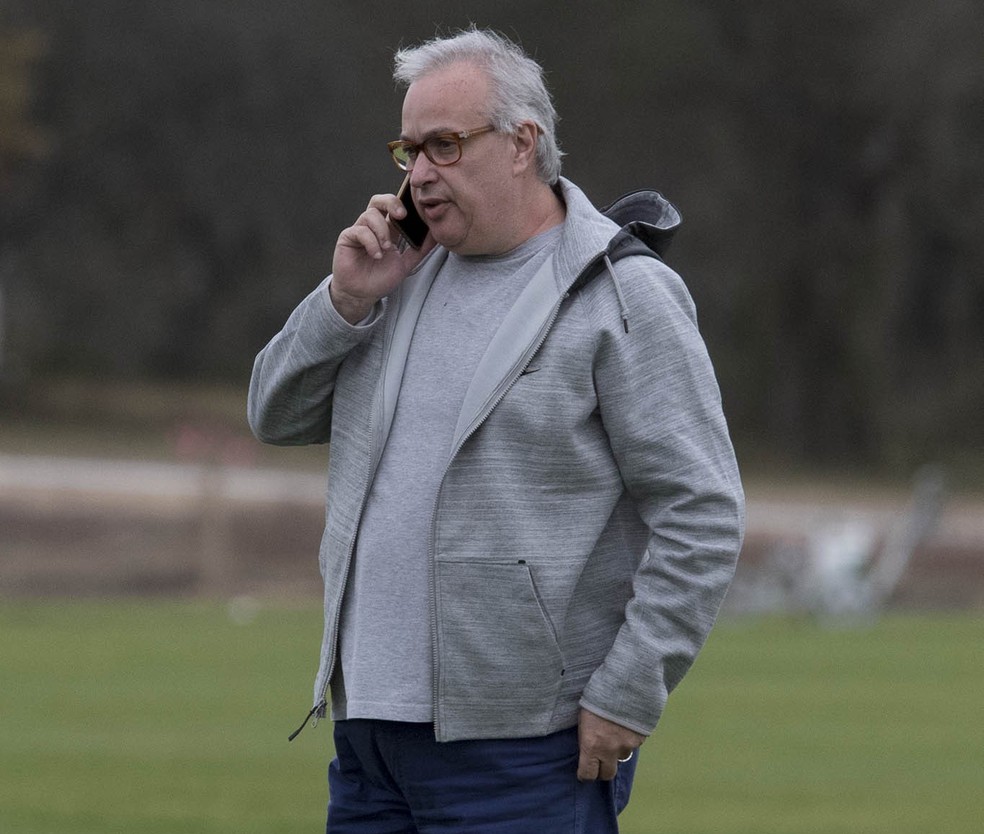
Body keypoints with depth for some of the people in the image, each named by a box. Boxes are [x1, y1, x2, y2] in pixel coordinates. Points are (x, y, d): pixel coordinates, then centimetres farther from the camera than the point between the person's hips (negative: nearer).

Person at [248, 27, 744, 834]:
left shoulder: (624, 296, -7)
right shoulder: (411, 269, 14)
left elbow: (702, 517, -12)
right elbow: (279, 416, 16)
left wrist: (625, 698, -15)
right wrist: (348, 300, -1)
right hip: (375, 729, 7)